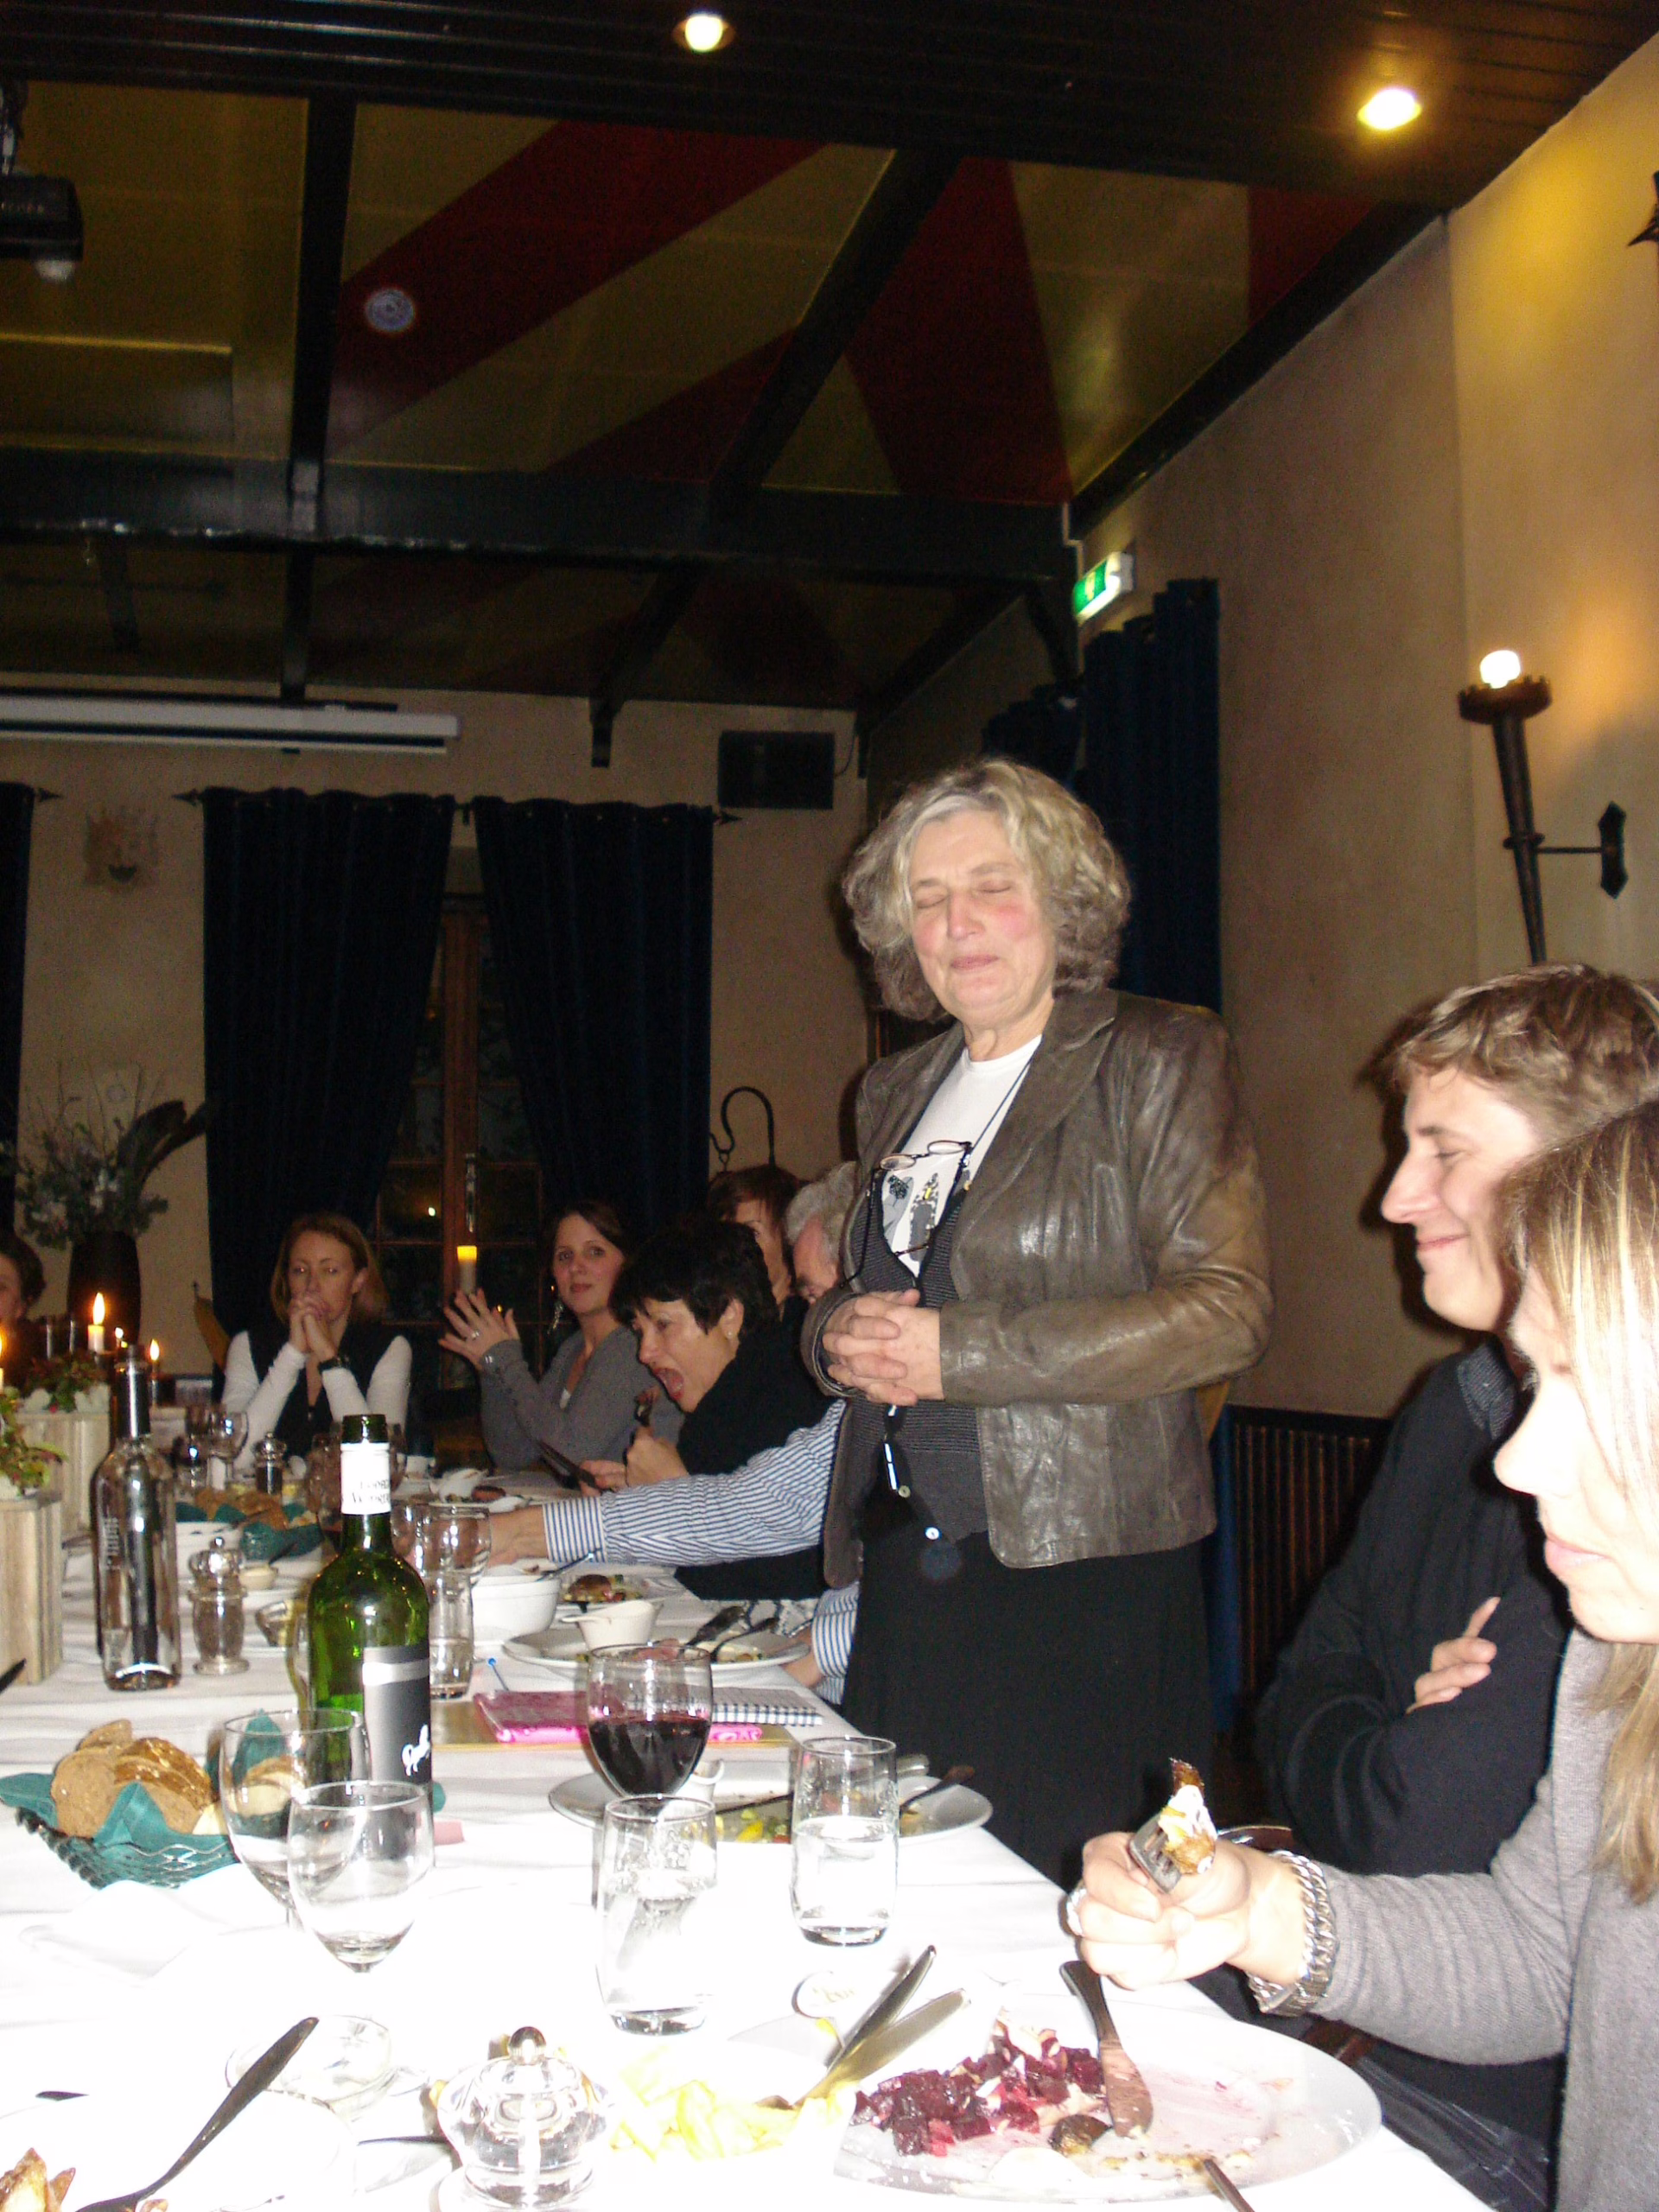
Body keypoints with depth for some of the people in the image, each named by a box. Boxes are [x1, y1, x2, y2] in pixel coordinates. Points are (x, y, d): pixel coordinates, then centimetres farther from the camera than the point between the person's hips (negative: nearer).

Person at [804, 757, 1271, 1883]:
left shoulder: (1160, 1058, -3)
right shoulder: (898, 1091, 16)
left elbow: (1226, 1312, -13)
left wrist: (957, 1350, -16)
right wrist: (844, 1335, -1)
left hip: (1083, 1575, -5)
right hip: (907, 1567, 6)